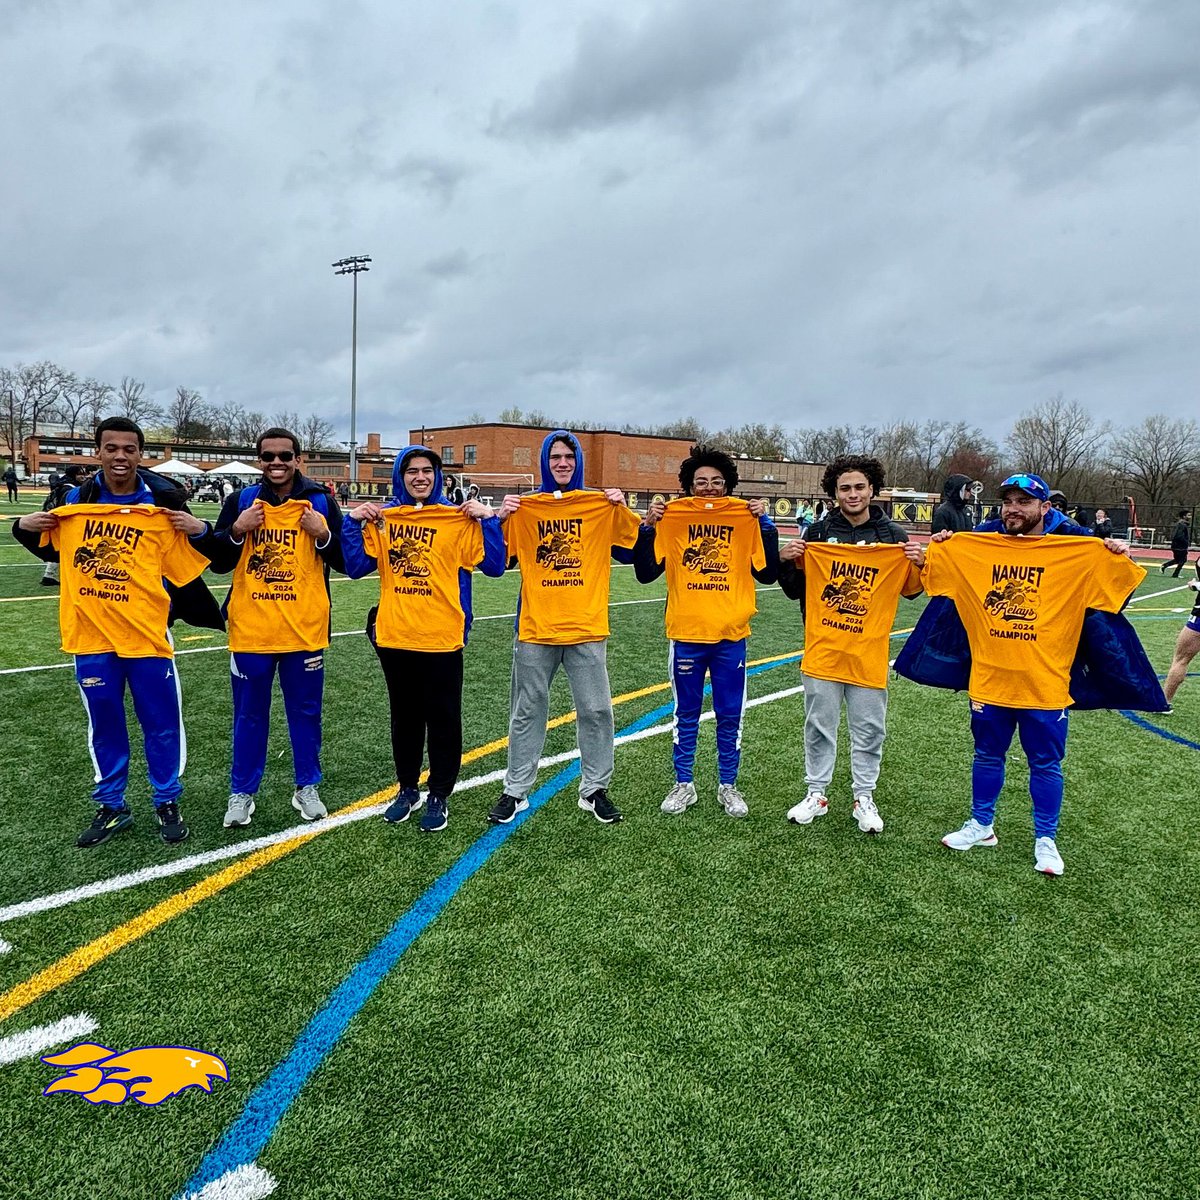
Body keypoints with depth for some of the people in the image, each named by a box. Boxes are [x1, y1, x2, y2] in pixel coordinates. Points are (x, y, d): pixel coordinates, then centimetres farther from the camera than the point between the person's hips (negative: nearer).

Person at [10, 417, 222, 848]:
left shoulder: (162, 507, -7)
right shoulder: (75, 502, 3)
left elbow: (186, 573, -4)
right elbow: (53, 549, 19)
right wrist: (26, 529, 2)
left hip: (147, 636, -3)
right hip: (91, 638, 3)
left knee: (162, 725, 6)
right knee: (104, 727, 13)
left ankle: (167, 803, 23)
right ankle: (111, 808, 29)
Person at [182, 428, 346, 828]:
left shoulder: (321, 502, -1)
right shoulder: (241, 501, 2)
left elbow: (345, 562, 0)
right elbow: (219, 562, 4)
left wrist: (324, 536, -17)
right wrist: (235, 531, -13)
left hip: (305, 629, 0)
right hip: (251, 629, 1)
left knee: (305, 711, 11)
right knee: (249, 713, 11)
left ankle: (308, 787, 27)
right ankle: (242, 792, 25)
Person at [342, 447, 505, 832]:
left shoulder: (459, 519, -3)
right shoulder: (381, 518, 4)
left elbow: (493, 567, -7)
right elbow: (356, 568, 1)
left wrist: (488, 519, -16)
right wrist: (353, 522, -8)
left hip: (442, 639, -3)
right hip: (394, 638, 3)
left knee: (443, 720, 6)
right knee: (404, 718, 16)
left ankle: (439, 796, 21)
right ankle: (407, 789, 32)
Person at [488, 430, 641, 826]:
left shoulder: (601, 505, 4)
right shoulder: (524, 507, 3)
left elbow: (630, 552, 0)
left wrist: (623, 510, -12)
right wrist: (500, 519, -13)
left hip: (587, 629, 0)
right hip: (535, 628, 0)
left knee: (596, 710, 5)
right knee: (528, 711, 9)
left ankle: (594, 789, 19)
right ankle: (516, 790, 20)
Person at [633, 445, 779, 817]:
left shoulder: (746, 520, 1)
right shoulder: (671, 521, -1)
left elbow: (767, 574, -4)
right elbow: (645, 574, -4)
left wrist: (765, 524, -11)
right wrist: (648, 527, -14)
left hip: (731, 636, 1)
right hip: (685, 636, 0)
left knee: (730, 716, 9)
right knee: (686, 715, 11)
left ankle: (727, 786, 25)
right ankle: (684, 785, 25)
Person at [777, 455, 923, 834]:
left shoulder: (892, 536, 1)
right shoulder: (818, 533, 1)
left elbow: (910, 590, 5)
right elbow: (796, 591, 6)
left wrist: (918, 564, -13)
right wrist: (786, 562, -12)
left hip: (869, 651, 0)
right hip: (822, 649, 0)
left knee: (869, 729, 8)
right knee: (819, 725, 9)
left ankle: (864, 797, 23)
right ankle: (816, 793, 23)